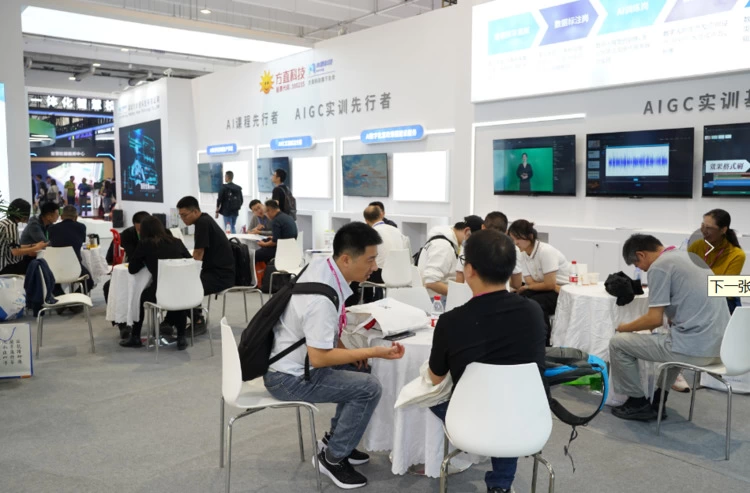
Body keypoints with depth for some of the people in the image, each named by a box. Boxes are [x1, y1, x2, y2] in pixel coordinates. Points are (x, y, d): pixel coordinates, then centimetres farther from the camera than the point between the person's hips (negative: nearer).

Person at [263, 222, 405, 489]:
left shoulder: (322, 265, -5)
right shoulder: (322, 298, -32)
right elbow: (319, 358, -27)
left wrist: (345, 350, 3)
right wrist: (373, 352, -24)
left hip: (291, 360, 9)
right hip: (289, 377, -9)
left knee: (360, 370, 17)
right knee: (369, 387, -15)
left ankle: (336, 438, 28)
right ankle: (332, 458, 3)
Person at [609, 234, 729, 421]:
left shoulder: (659, 266, -9)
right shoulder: (691, 257, 17)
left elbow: (655, 319, -12)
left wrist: (625, 327, 6)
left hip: (693, 348, -9)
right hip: (720, 346, 9)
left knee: (617, 343, 4)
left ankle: (638, 403, 17)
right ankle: (658, 401, 33)